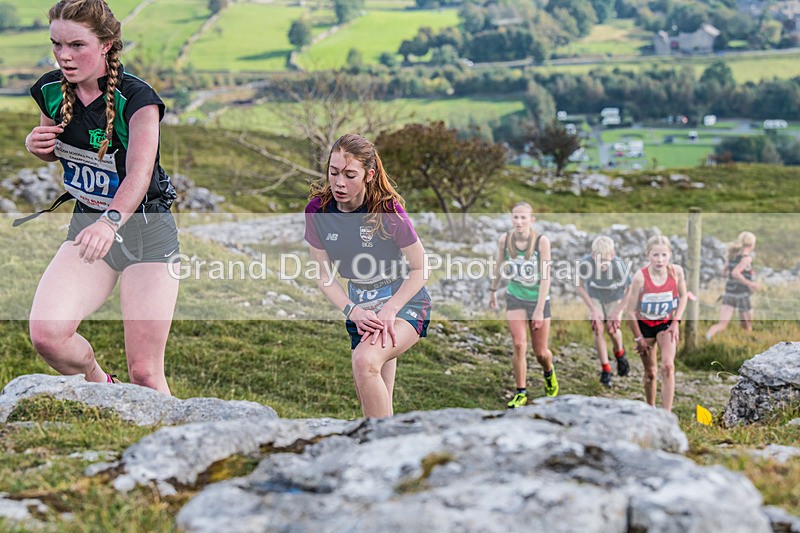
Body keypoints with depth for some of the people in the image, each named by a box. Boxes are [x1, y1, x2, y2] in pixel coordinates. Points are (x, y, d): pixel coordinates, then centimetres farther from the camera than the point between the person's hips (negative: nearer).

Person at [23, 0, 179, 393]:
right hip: (87, 224, 5)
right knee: (46, 334, -18)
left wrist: (111, 220, -50)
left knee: (144, 373, -7)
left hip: (147, 230, -4)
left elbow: (138, 173, -31)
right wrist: (35, 144, -7)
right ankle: (98, 384, 11)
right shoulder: (51, 90, -1)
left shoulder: (136, 98, -18)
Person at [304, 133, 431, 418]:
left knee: (365, 360, -35)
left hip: (404, 302, -5)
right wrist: (354, 312, -18)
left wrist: (389, 310, -24)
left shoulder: (387, 211, -22)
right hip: (359, 307, 5)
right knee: (370, 402, 12)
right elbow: (324, 276, -2)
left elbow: (420, 268, -13)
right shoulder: (317, 211, -11)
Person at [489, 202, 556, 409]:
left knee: (540, 352, 8)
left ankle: (549, 373, 43)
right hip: (515, 298, 1)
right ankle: (521, 393, 0)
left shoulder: (541, 241, -20)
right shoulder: (504, 239, -11)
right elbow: (499, 266, 8)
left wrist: (539, 309, -23)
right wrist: (493, 290, 18)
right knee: (519, 345, -15)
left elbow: (546, 277, -20)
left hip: (539, 299, -1)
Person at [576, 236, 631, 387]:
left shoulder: (619, 266, -38)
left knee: (612, 329, -9)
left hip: (615, 298, -1)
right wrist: (592, 309, -17)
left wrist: (617, 312, -17)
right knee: (598, 329, -10)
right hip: (594, 298, 1)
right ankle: (605, 369, 4)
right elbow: (580, 287, -15)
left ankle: (619, 353, 26)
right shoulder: (585, 264, -36)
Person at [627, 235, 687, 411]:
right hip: (645, 324, -1)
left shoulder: (676, 271, -19)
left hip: (666, 323, 1)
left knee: (668, 366, -18)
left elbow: (683, 297, 1)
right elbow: (631, 311, -16)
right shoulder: (640, 277, -26)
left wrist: (676, 321, -8)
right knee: (650, 372, 10)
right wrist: (638, 337, -10)